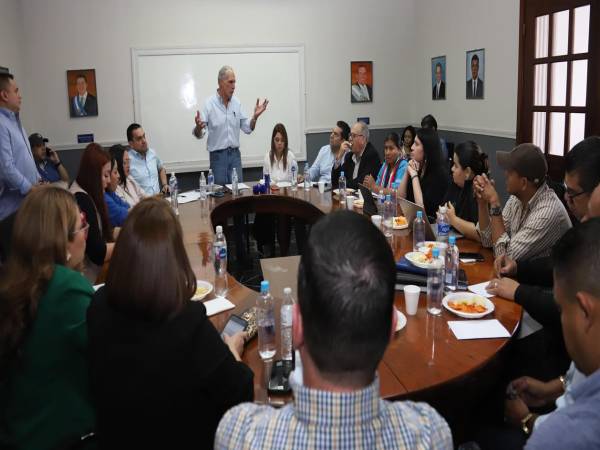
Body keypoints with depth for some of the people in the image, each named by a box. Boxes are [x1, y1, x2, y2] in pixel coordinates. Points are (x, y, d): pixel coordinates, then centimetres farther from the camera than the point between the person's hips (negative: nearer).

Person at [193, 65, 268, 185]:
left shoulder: (236, 103, 6)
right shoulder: (209, 103, -8)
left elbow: (247, 128, 9)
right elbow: (199, 134, -11)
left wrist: (255, 116, -8)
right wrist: (198, 127, -33)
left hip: (235, 154, 4)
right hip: (217, 156, -4)